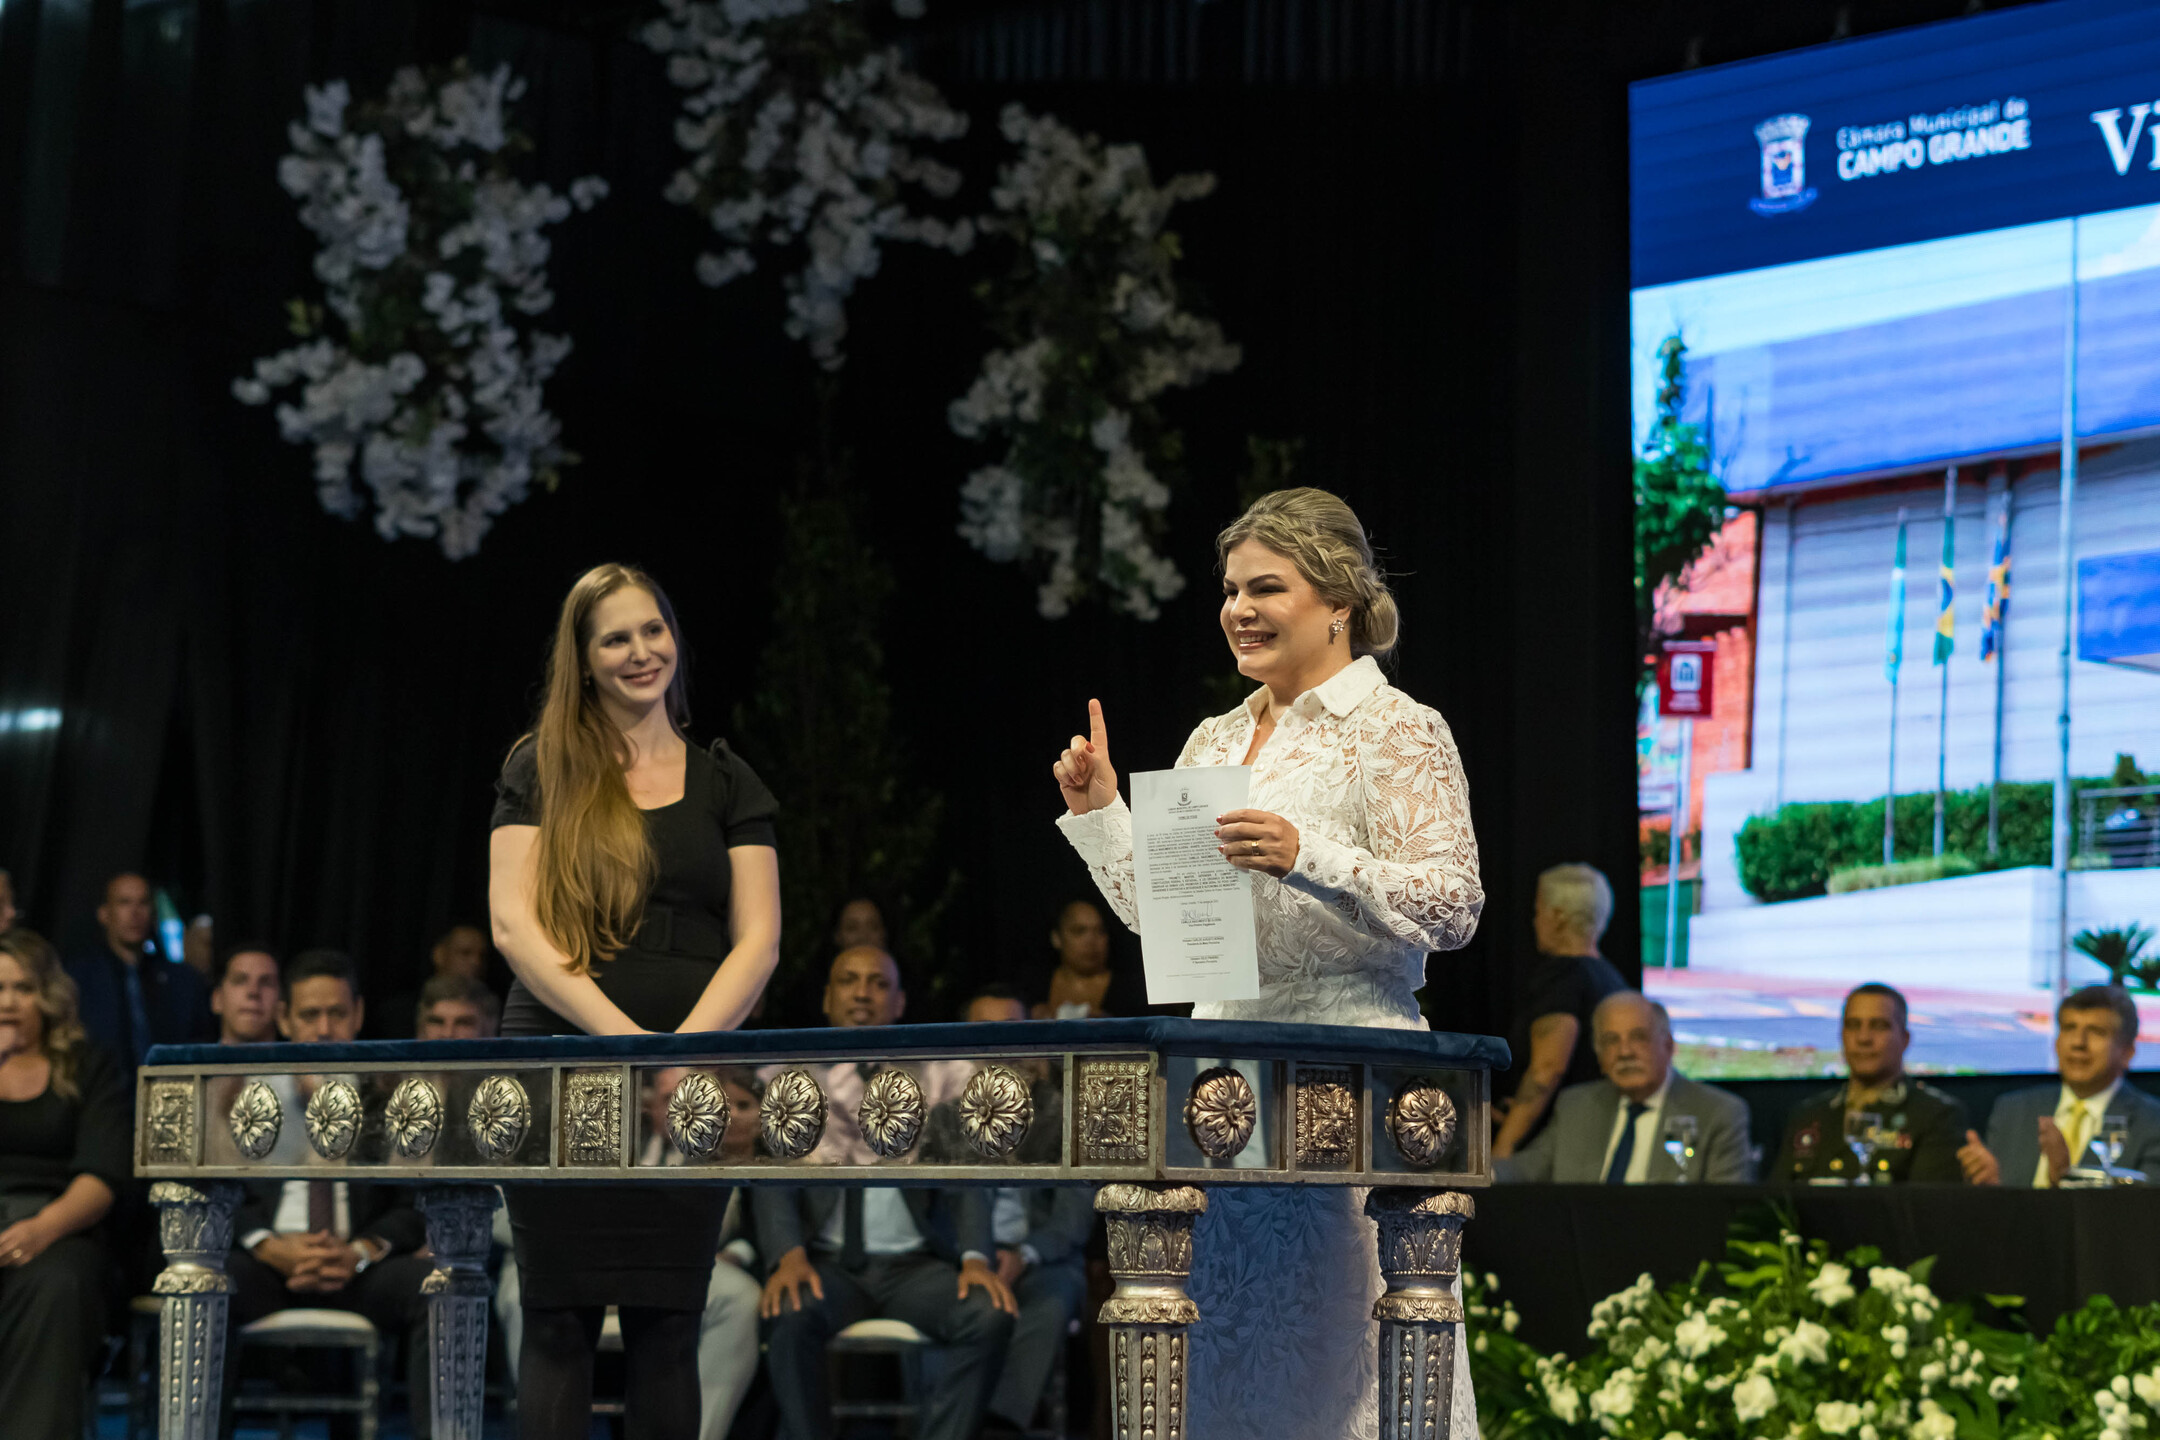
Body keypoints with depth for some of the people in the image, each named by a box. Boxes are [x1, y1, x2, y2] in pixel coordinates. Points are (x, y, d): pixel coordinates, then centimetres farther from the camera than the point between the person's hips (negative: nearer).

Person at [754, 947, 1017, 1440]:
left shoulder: (938, 1078, 12)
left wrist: (975, 1257, -15)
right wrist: (789, 1255, -21)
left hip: (916, 1264, 1)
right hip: (828, 1261, -1)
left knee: (991, 1316, -28)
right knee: (790, 1317, -35)